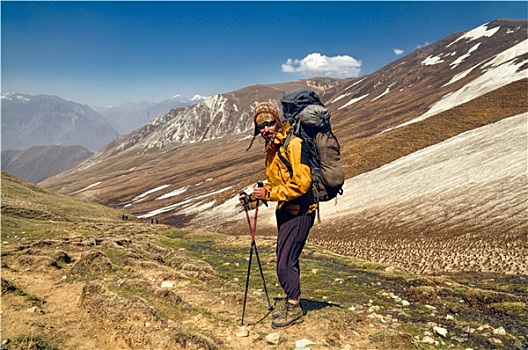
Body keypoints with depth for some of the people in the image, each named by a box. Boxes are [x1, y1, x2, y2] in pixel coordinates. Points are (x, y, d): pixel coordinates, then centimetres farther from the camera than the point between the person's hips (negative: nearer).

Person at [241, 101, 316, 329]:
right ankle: (291, 305, 32)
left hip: (299, 211, -10)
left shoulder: (293, 144, -18)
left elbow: (301, 183, -24)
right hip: (285, 210, 10)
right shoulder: (273, 148, 12)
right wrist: (257, 195, 6)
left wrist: (269, 194, -20)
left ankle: (294, 310, 12)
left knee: (285, 263, -5)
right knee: (288, 260, 17)